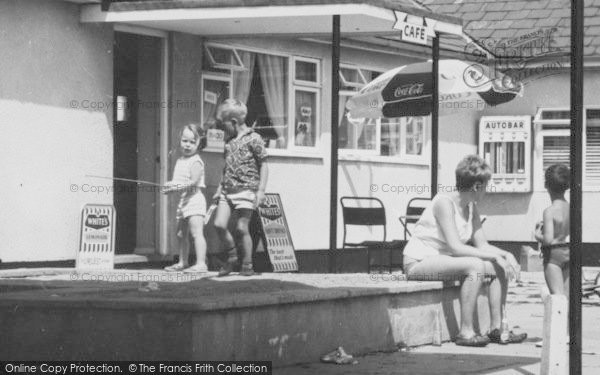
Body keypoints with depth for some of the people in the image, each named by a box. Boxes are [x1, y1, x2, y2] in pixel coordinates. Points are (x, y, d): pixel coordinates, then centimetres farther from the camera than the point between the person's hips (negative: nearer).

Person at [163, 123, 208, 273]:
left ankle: (201, 264, -21)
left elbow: (194, 182, -21)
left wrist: (178, 187, -28)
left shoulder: (196, 162, -10)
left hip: (194, 199, -10)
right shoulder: (180, 161, 16)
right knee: (181, 234, 16)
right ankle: (182, 262, 28)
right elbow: (177, 181, 20)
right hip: (183, 201, 10)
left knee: (196, 232, -16)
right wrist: (170, 185, -1)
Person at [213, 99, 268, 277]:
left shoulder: (253, 139, -5)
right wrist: (220, 188, 21)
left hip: (245, 189, -6)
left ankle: (247, 265, 7)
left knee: (241, 229, -6)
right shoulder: (229, 140, 16)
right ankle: (231, 257, 14)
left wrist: (261, 190, -10)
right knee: (219, 224, -6)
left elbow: (263, 165, -4)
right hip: (227, 190, 6)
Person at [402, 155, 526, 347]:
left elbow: (482, 245, 7)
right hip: (418, 262, -9)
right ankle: (466, 332, -28)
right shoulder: (444, 202, -21)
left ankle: (497, 328, -2)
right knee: (475, 266, -31)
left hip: (442, 259, 9)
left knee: (500, 267, -4)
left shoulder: (471, 208, 7)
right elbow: (455, 247, -28)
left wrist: (505, 255, -12)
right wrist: (494, 255, -27)